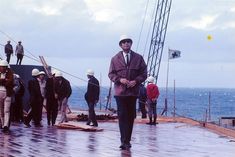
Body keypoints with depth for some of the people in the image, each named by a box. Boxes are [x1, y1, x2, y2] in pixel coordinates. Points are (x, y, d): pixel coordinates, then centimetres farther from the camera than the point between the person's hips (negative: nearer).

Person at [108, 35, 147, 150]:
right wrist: (120, 79, -12)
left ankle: (127, 141, 12)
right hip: (120, 91, -1)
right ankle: (124, 141, -9)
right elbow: (111, 74, 6)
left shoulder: (138, 58, 8)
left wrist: (136, 81, -10)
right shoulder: (115, 59, 6)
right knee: (122, 116, -7)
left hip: (133, 91, 1)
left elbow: (143, 73, 7)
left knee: (131, 116, 5)